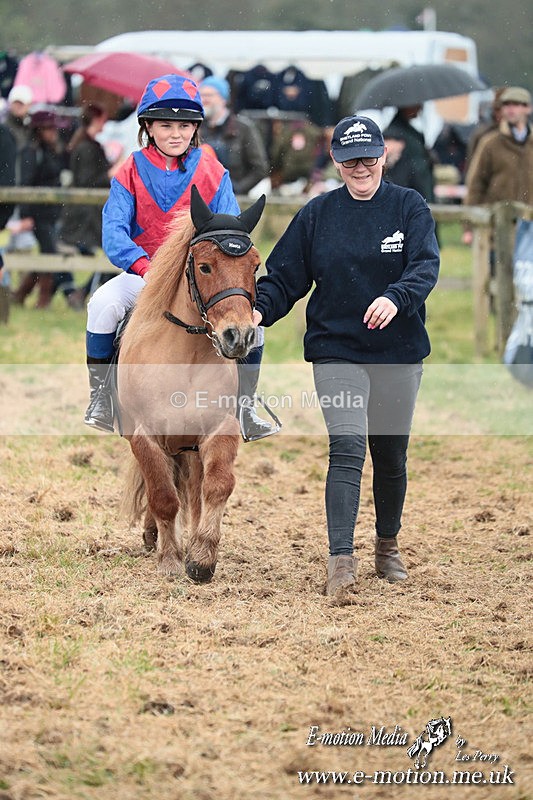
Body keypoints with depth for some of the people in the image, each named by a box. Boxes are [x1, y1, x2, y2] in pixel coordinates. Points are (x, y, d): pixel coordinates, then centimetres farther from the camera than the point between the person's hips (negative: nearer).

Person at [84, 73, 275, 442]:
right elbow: (114, 230, -13)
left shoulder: (213, 173, -1)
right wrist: (144, 266, -32)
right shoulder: (131, 173, -3)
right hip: (144, 271, 0)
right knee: (103, 304, -30)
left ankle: (245, 406, -5)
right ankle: (100, 396, -11)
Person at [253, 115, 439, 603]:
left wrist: (395, 297, -36)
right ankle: (341, 563, -21)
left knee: (391, 456, 13)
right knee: (347, 448, -17)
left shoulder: (410, 208, 0)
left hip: (399, 353, 1)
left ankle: (388, 546, 35)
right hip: (335, 350, -1)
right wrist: (259, 310, -17)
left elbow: (426, 265, -15)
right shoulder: (317, 215, 3)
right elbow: (285, 275, 4)